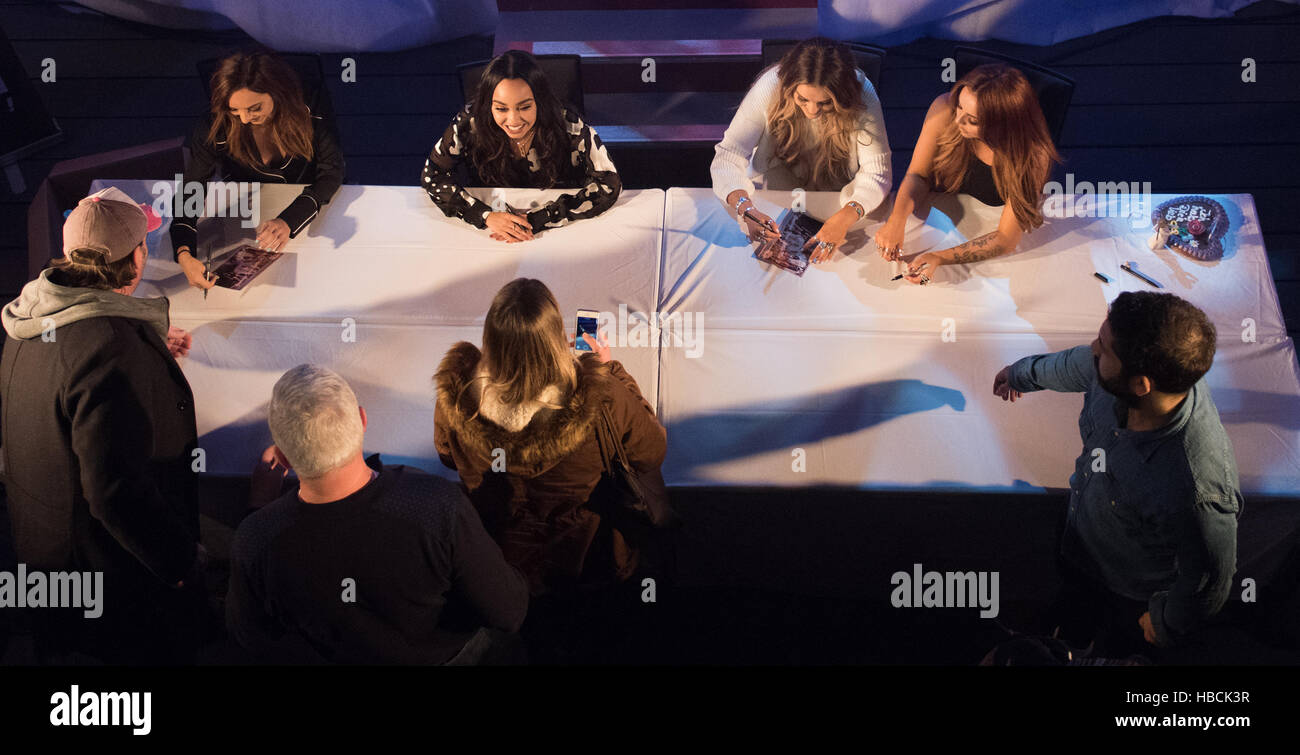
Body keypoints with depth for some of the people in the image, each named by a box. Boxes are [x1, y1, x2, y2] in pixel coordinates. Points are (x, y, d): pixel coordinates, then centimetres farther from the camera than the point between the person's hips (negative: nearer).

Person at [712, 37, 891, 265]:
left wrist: (845, 217, -43)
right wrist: (746, 209, -43)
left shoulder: (862, 94, -25)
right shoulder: (770, 86, -27)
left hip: (838, 194, 1)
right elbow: (728, 154, -24)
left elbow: (876, 171, -23)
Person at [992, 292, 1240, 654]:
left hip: (1132, 595, -5)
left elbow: (1207, 583, -29)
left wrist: (1165, 624, -8)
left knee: (1118, 644, 29)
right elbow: (1072, 366, -4)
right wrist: (1021, 374, 18)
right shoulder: (1115, 375, -31)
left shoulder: (1196, 491, -50)